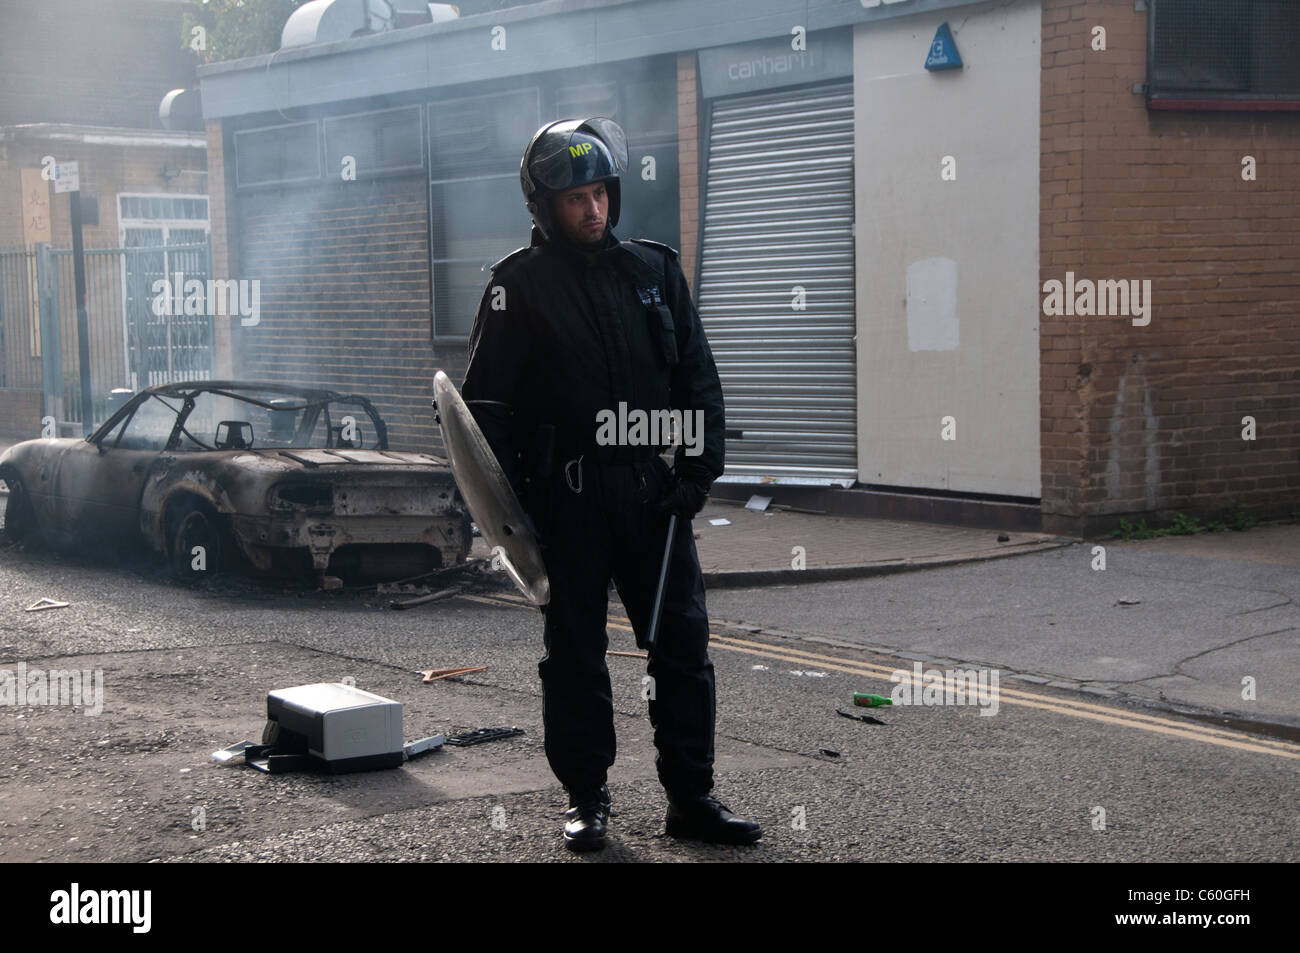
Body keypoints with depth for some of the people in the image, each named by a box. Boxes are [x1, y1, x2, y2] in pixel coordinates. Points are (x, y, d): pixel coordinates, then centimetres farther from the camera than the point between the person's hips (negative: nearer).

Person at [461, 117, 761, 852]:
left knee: (683, 641, 3)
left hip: (653, 488, 3)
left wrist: (699, 469, 1)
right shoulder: (519, 286, 0)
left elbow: (700, 379, 12)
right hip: (566, 494, -3)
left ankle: (692, 796, 13)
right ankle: (587, 798, 17)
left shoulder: (655, 270, 10)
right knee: (575, 650, 5)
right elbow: (487, 401, -2)